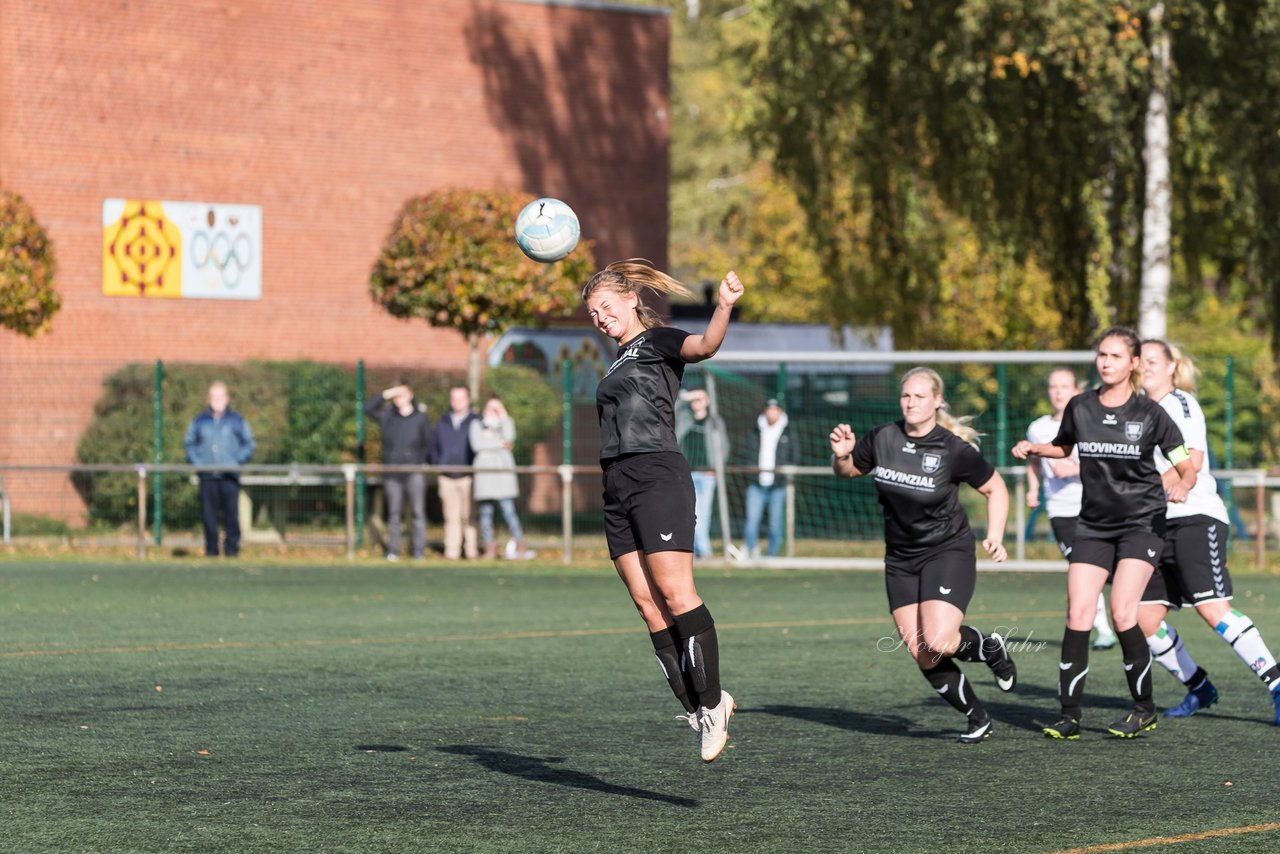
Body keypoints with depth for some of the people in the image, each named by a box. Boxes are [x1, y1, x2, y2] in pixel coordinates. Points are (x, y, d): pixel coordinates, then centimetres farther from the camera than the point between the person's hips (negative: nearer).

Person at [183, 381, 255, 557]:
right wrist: (196, 462, 1)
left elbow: (248, 444, 11)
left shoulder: (237, 420, 9)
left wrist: (238, 462, -3)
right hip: (207, 475, 1)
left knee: (231, 511, -8)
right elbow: (189, 443, 17)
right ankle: (211, 548, 3)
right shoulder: (199, 421, 13)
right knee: (208, 512, -2)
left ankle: (232, 547, -4)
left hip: (230, 474, -1)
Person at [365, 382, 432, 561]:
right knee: (394, 512, 5)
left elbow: (429, 443, 5)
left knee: (417, 511, -4)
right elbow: (368, 407, 3)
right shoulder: (387, 416, 9)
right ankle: (393, 551, 7)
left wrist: (427, 462, -5)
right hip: (392, 471, 2)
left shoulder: (420, 417, 4)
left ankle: (419, 550, -2)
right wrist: (386, 395, -4)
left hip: (415, 471, -2)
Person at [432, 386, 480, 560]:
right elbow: (434, 445, 23)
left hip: (467, 476, -3)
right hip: (447, 477, 3)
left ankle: (472, 550, -3)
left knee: (469, 516, -5)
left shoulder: (475, 421, 3)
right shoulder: (443, 422, 15)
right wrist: (439, 463, 9)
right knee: (451, 516, 2)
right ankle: (452, 551, 2)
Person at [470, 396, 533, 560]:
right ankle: (490, 548, 1)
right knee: (486, 512, -1)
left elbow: (509, 438, -6)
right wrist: (499, 444, -3)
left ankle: (520, 546, -9)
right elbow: (476, 445, -3)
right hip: (484, 471, 1)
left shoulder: (506, 423, 16)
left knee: (508, 510, -9)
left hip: (503, 473, -1)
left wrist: (503, 416, 0)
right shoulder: (477, 424, 13)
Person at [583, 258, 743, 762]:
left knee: (674, 593, -15)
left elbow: (704, 346, -21)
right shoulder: (621, 360, 26)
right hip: (618, 488, 8)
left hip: (657, 476, -8)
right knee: (647, 604, -1)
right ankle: (697, 709, -1)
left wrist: (724, 307, -38)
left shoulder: (657, 341, 1)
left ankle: (711, 700, -11)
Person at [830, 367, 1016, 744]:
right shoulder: (882, 439, -5)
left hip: (947, 553, -5)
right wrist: (841, 454, -10)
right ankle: (977, 718, 19)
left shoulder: (953, 450, -15)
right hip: (900, 559, 5)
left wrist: (994, 536, -15)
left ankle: (989, 647, 10)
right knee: (921, 655, 0)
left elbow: (996, 489, -2)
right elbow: (846, 470, 13)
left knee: (938, 642, -23)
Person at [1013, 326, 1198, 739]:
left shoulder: (1150, 414, -8)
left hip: (1141, 523, -3)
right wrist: (1034, 448, 1)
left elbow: (1186, 465, -4)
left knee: (1122, 614, -15)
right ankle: (1070, 715, -2)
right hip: (1093, 525, 3)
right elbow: (1064, 446, 21)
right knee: (1078, 615, -8)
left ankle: (1144, 709, 2)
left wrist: (1182, 484, -26)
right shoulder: (1079, 407, 1)